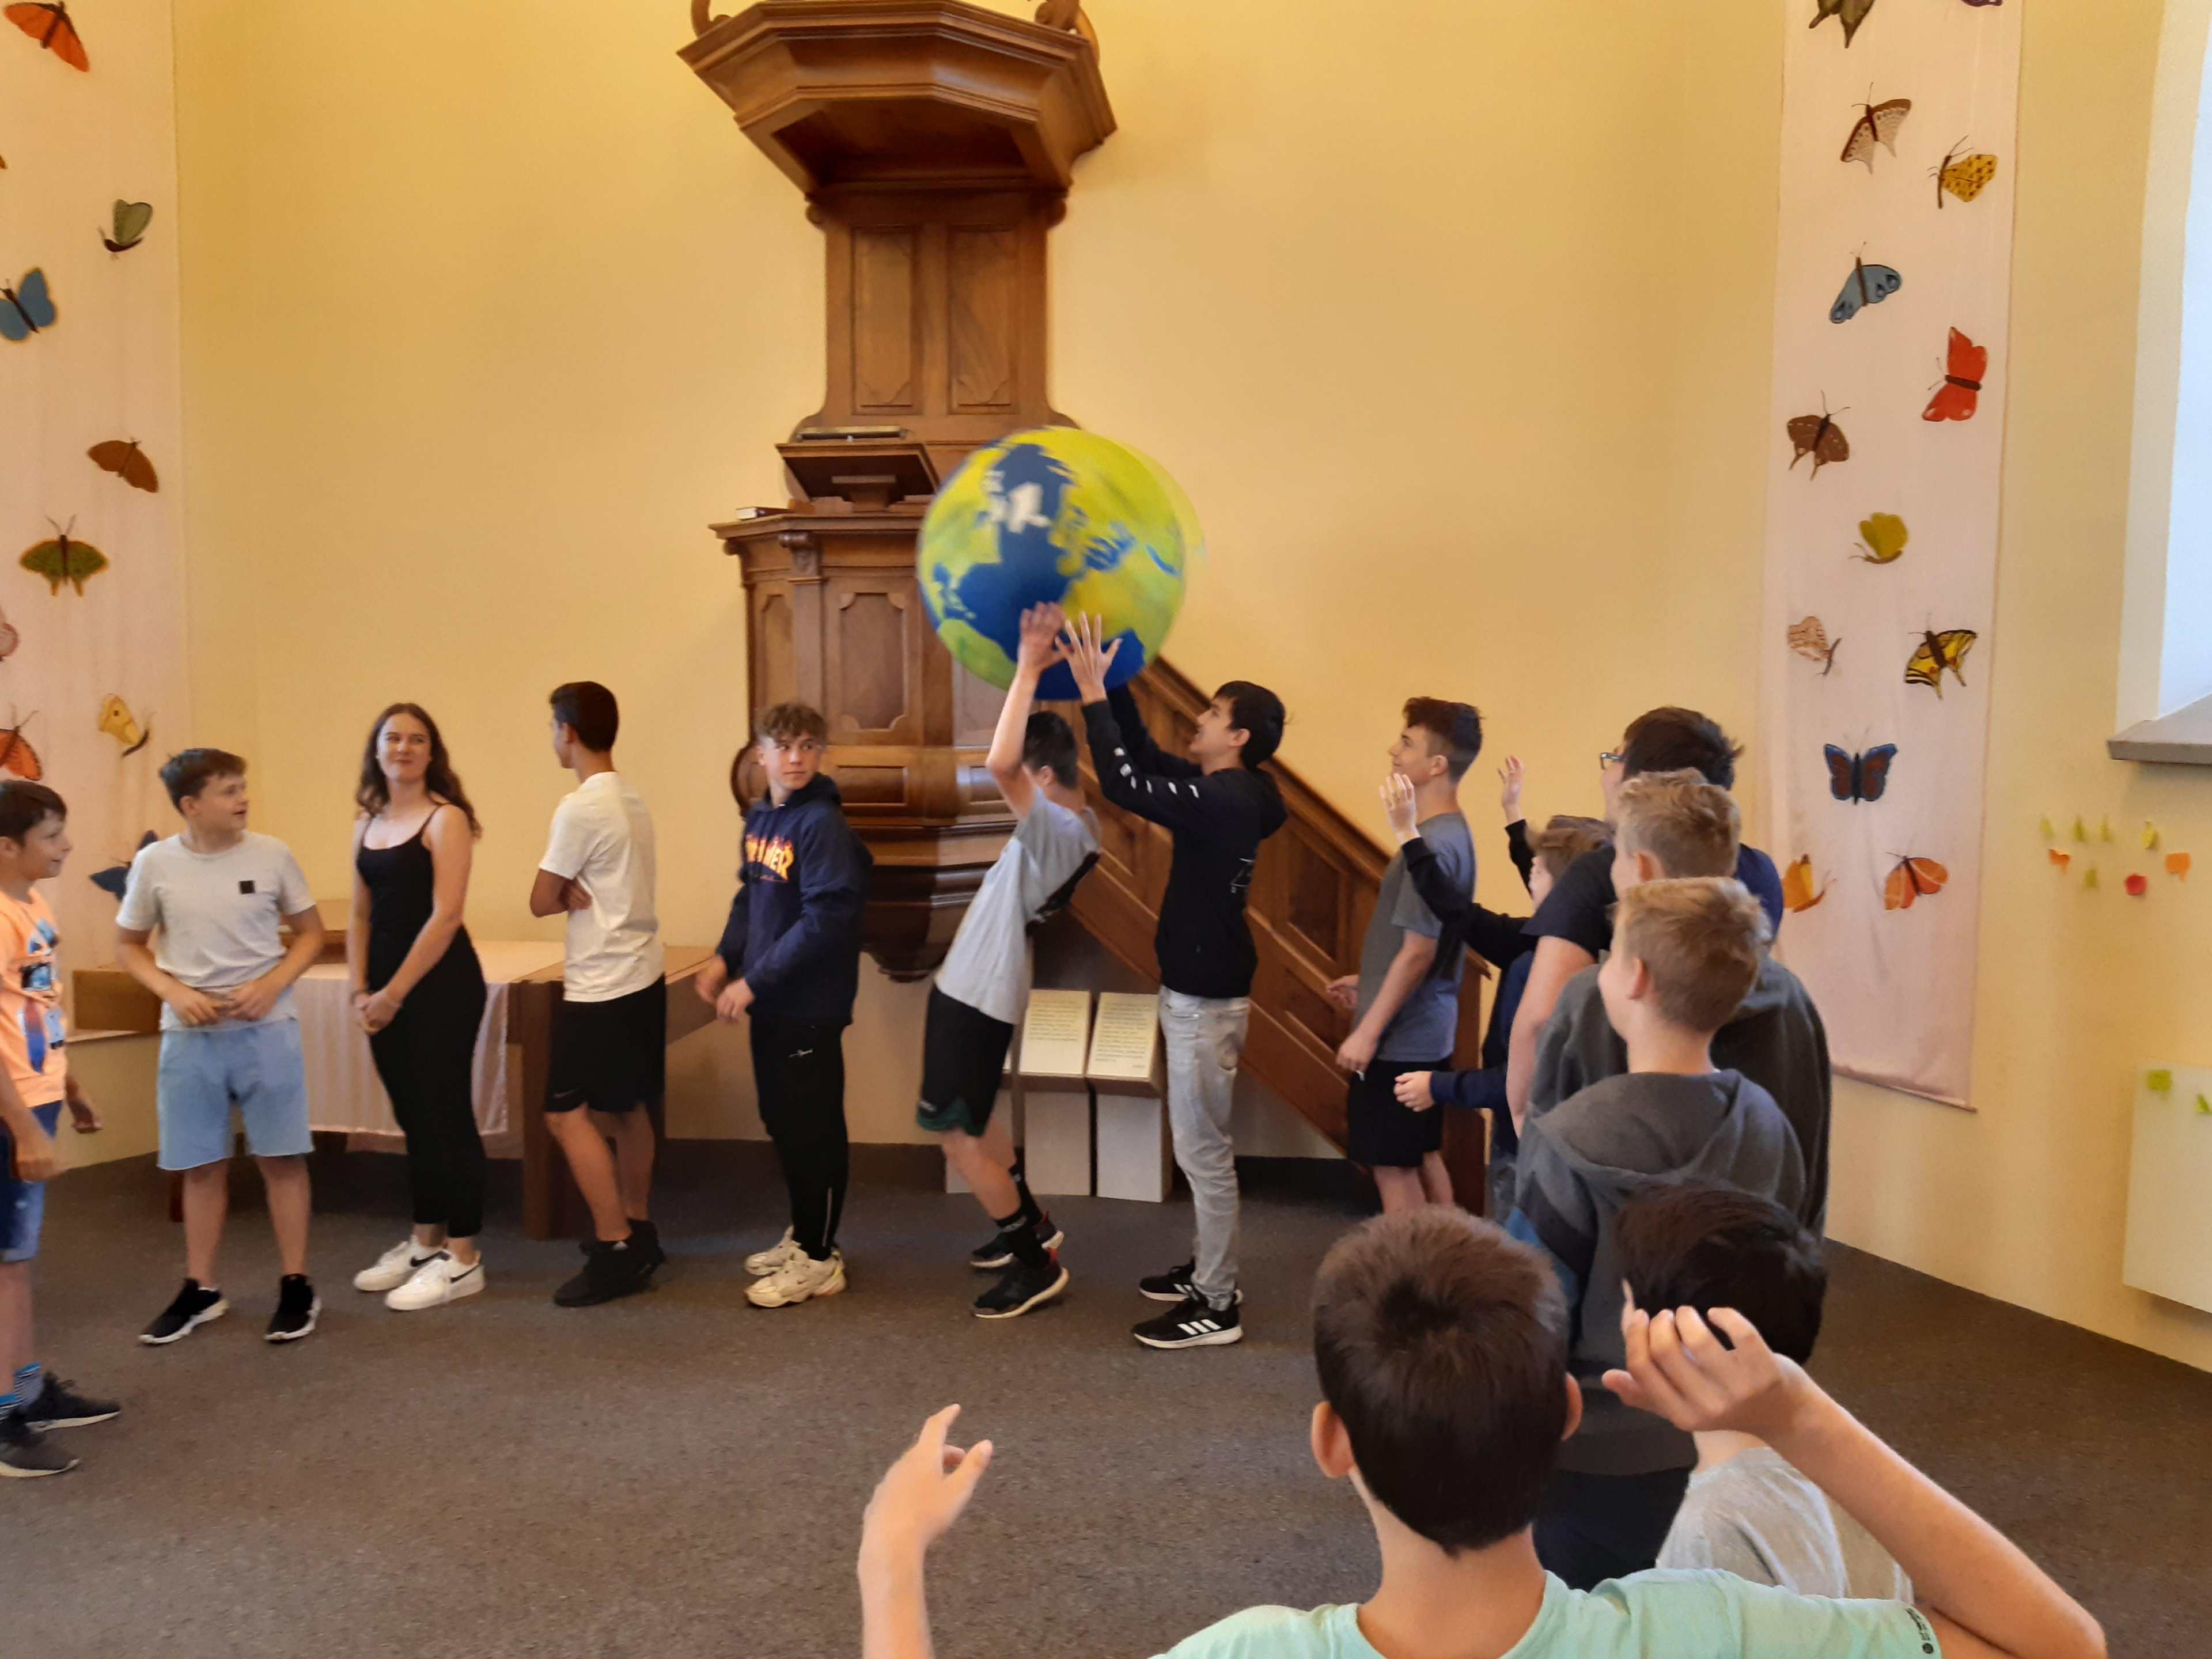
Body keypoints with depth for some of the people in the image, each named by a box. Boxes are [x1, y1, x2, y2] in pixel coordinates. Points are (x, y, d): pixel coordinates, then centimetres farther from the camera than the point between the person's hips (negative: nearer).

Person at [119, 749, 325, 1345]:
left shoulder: (271, 855, -5)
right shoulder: (155, 863, -4)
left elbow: (310, 933, 4)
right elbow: (130, 945, 8)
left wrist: (271, 984, -12)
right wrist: (174, 992, -9)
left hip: (265, 1029, -1)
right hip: (190, 1035, 1)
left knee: (281, 1158, 3)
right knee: (203, 1164, 11)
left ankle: (296, 1286, 15)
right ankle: (200, 1290, 25)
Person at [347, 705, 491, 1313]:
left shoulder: (446, 819, -9)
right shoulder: (367, 825, 12)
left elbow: (445, 916, -15)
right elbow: (361, 917, 15)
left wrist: (395, 992, -14)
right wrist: (359, 991, 4)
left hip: (440, 984, -7)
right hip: (386, 989, 7)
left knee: (447, 1115, -3)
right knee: (414, 1118, 14)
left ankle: (463, 1259, 5)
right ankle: (425, 1241, 27)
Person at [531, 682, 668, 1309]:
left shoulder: (580, 808, -18)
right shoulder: (630, 799, 10)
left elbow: (542, 902, -13)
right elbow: (603, 887, 8)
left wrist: (568, 894, 3)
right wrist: (578, 893, -11)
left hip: (602, 987, -9)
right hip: (641, 976, 9)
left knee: (567, 1114, -4)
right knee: (626, 1110, 16)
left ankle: (615, 1251, -3)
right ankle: (638, 1233, 25)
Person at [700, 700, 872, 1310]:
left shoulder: (823, 824, -17)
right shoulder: (758, 818, 8)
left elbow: (826, 918, -23)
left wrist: (754, 981, -21)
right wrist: (725, 958, 5)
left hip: (811, 1003, -8)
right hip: (769, 1003, 8)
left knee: (813, 1128, 2)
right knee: (783, 1122, 18)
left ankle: (819, 1259, 15)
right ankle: (803, 1234, 34)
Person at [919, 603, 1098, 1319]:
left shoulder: (1056, 829, -26)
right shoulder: (1073, 820, 1)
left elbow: (999, 764, -43)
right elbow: (1015, 762, 16)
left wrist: (1028, 669, -36)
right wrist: (1036, 668, 6)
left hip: (979, 997, -10)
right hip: (973, 988, 10)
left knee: (956, 1134, 1)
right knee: (970, 1117, 24)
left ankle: (1037, 1265, 10)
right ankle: (1029, 1223, 37)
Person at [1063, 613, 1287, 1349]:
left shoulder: (1226, 800, -22)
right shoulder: (1222, 790, 8)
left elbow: (1124, 785, -28)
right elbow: (1146, 759, 16)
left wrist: (1091, 693, -22)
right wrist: (1115, 684, 8)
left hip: (1205, 998, -10)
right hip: (1198, 989, 10)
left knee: (1203, 1150, -2)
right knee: (1201, 1146, 19)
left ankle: (1216, 1307, 8)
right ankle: (1207, 1270, 32)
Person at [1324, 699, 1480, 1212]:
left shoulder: (1432, 845, -22)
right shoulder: (1451, 831, 8)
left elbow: (1418, 953, -23)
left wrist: (1367, 1032, -18)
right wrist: (1367, 980, 22)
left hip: (1401, 1037, -10)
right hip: (1425, 1030, 10)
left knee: (1393, 1166, 2)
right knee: (1423, 1158, 18)